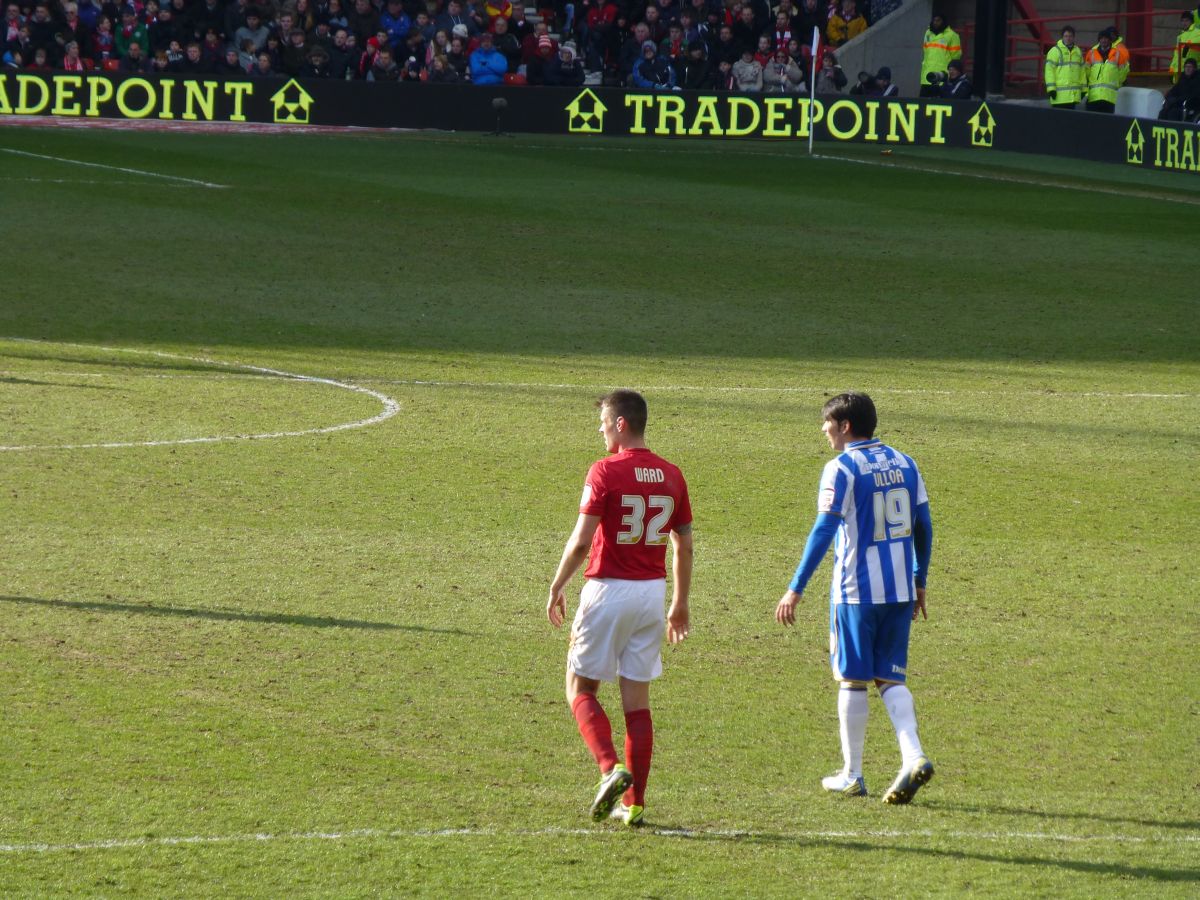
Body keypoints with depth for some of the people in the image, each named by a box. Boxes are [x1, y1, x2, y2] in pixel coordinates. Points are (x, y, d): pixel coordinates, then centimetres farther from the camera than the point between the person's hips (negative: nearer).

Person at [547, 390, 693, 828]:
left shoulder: (606, 472, -12)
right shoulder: (671, 475, 6)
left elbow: (580, 541, -14)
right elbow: (684, 546, 11)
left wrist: (556, 587, -2)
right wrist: (681, 602, 20)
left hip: (608, 590, -5)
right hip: (652, 592, 5)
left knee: (581, 688, 8)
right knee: (637, 698, 8)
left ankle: (611, 768, -13)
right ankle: (634, 802, 6)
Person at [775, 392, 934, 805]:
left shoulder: (841, 469, -10)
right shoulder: (903, 464, 9)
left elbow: (824, 531, -16)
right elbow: (923, 527, 12)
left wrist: (796, 589, -14)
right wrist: (919, 582, 22)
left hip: (856, 590, -5)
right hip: (900, 590, 5)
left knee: (853, 679, 6)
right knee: (890, 678, 9)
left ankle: (851, 775, 12)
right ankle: (914, 756, -12)